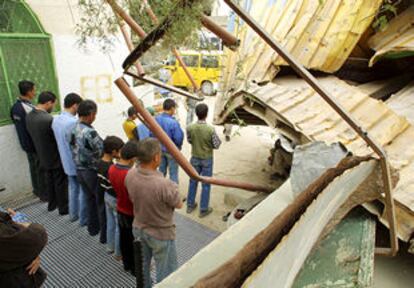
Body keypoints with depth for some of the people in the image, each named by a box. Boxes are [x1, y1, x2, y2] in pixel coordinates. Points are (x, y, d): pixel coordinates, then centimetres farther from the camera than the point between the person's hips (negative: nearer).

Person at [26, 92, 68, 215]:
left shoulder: (29, 116, -4)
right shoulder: (49, 119, -31)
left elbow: (32, 135, 8)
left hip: (43, 157, 8)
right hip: (56, 158, -7)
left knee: (49, 181, 23)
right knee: (60, 184, 9)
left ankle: (51, 204, 39)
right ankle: (63, 208, 24)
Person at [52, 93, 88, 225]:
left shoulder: (55, 120, 1)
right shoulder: (73, 122, -28)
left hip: (67, 162, 8)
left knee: (73, 188, 23)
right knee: (83, 191, 8)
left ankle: (73, 214, 37)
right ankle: (84, 218, 20)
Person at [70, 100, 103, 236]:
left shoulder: (73, 129, -1)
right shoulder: (90, 132, -27)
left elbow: (73, 149, 8)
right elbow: (102, 152, -22)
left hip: (79, 170, 8)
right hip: (93, 171, -8)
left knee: (90, 198, 21)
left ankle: (93, 227, 34)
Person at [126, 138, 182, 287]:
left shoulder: (130, 174, -18)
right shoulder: (164, 184, -38)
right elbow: (179, 205, -18)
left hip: (138, 228, 7)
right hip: (161, 234, -6)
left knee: (142, 265, 30)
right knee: (166, 271, 18)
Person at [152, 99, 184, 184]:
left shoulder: (156, 119, -10)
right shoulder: (173, 122, -27)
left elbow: (151, 134, -2)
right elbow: (178, 139, -22)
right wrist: (178, 146, 0)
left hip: (160, 150, 6)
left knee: (161, 171, 22)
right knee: (173, 173, 10)